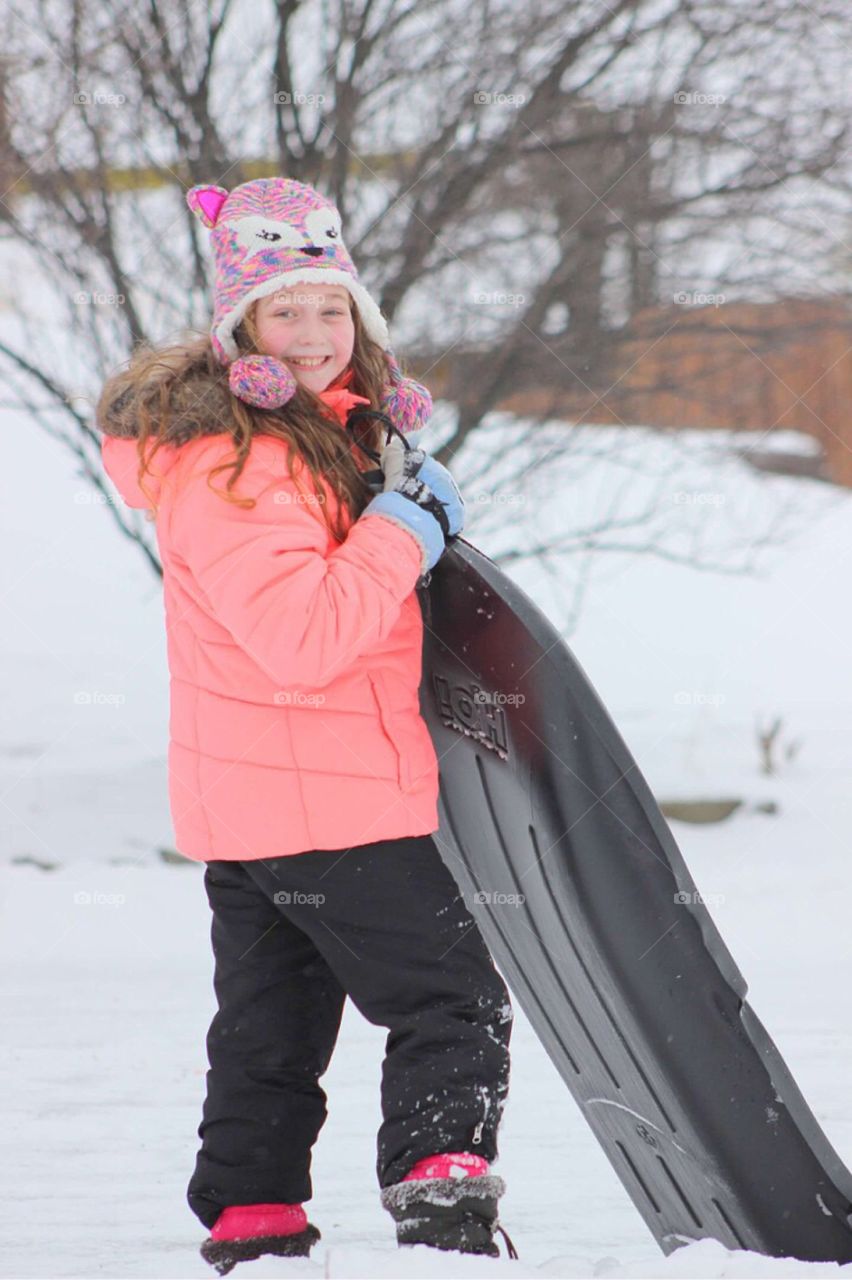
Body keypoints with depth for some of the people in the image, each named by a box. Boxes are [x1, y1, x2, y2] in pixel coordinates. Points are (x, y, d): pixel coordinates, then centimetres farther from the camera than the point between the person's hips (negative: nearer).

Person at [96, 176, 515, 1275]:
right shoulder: (229, 465, -21)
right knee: (452, 1002, -7)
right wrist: (402, 533, -21)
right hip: (322, 800, -10)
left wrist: (406, 488, 12)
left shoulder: (330, 425, 10)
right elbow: (303, 638, -30)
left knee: (270, 1027, 15)